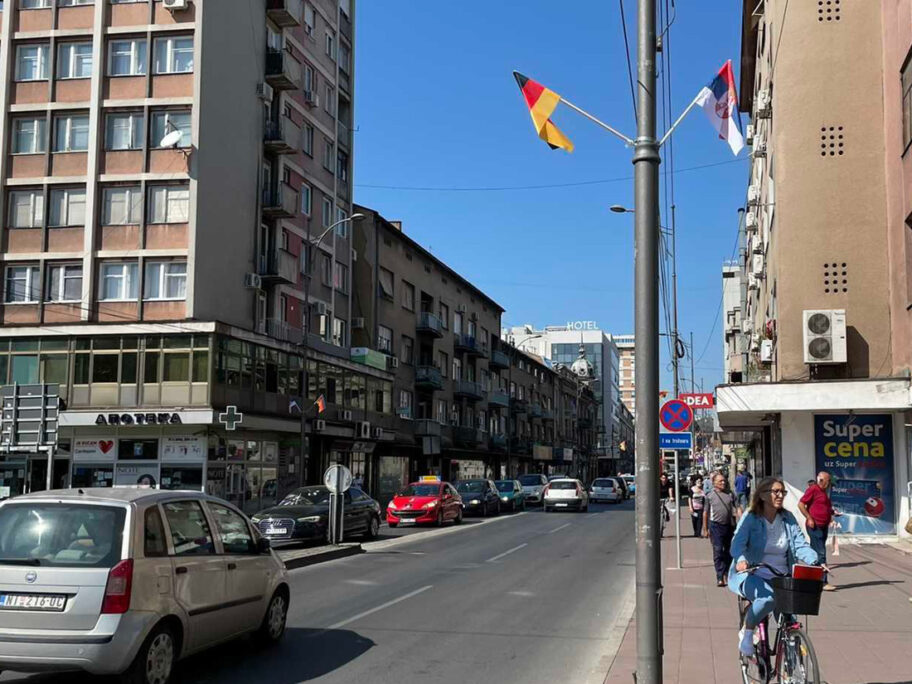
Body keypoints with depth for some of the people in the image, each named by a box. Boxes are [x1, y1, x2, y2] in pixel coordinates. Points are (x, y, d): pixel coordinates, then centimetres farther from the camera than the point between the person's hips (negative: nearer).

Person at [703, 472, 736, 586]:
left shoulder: (730, 495, 8)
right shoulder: (710, 496, 0)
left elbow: (734, 510, 13)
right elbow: (705, 513, 2)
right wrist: (705, 529, 0)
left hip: (729, 525, 4)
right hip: (716, 526, -4)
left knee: (729, 551, 11)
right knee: (718, 551, -7)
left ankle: (727, 572, 28)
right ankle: (720, 577, -8)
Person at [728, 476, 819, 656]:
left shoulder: (788, 518, 6)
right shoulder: (750, 518, -7)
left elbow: (800, 545, -2)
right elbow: (738, 543, -20)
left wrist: (815, 561, -22)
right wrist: (741, 560, -42)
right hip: (751, 575, -4)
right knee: (768, 598, -35)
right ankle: (747, 631, -8)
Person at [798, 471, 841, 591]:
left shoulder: (824, 492, 19)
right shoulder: (813, 489, -10)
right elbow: (801, 504, -15)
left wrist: (833, 513, 13)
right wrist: (809, 518, -17)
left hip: (823, 526, 10)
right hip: (815, 527, -10)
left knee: (817, 553, 12)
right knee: (820, 554, -12)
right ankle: (823, 582, -13)